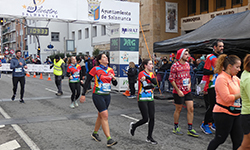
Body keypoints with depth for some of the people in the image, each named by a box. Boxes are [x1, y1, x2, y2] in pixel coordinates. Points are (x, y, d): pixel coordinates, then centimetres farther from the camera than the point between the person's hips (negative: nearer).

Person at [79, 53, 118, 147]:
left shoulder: (110, 70, 8)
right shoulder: (95, 69, -8)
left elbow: (115, 84, 10)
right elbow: (87, 81, -5)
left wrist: (114, 78, -12)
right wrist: (83, 94, -6)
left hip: (107, 95, 6)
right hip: (98, 95, -6)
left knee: (101, 115, 16)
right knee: (105, 116, -13)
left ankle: (95, 133, 37)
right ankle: (109, 139, -12)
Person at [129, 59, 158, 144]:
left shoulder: (151, 73, 11)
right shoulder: (141, 73, -10)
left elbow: (155, 82, -8)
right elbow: (145, 85, -21)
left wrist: (147, 77, -20)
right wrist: (152, 85, -7)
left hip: (150, 99, 7)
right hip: (142, 99, -6)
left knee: (152, 118, 1)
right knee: (145, 119, -7)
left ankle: (149, 137, 13)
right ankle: (133, 126, 23)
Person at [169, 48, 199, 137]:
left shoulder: (187, 64, 8)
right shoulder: (175, 66, -13)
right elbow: (171, 79, -13)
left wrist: (189, 83, 5)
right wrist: (178, 90, -15)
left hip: (188, 91, 6)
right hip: (179, 92, -6)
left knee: (191, 109, 3)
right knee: (178, 109, 6)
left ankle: (190, 129, 11)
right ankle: (176, 128, 24)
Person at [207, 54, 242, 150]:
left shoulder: (235, 78, 10)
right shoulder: (221, 78, -16)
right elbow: (227, 98, -21)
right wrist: (241, 94, -14)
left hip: (235, 114, 8)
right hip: (223, 114, -8)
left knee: (238, 141, 9)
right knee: (220, 139, 6)